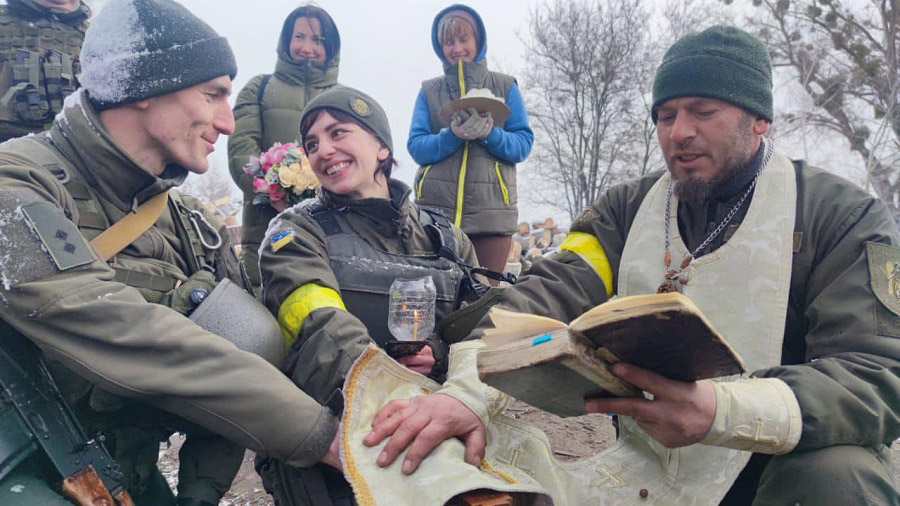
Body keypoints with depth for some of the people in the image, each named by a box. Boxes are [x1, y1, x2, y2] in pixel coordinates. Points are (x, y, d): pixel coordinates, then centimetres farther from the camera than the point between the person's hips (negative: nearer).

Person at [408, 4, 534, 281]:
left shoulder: (505, 86, 11)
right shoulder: (429, 91, 13)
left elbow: (523, 145, 3)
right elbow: (416, 147, 2)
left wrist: (489, 133, -16)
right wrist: (452, 136, -16)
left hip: (491, 209, 0)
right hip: (435, 208, 1)